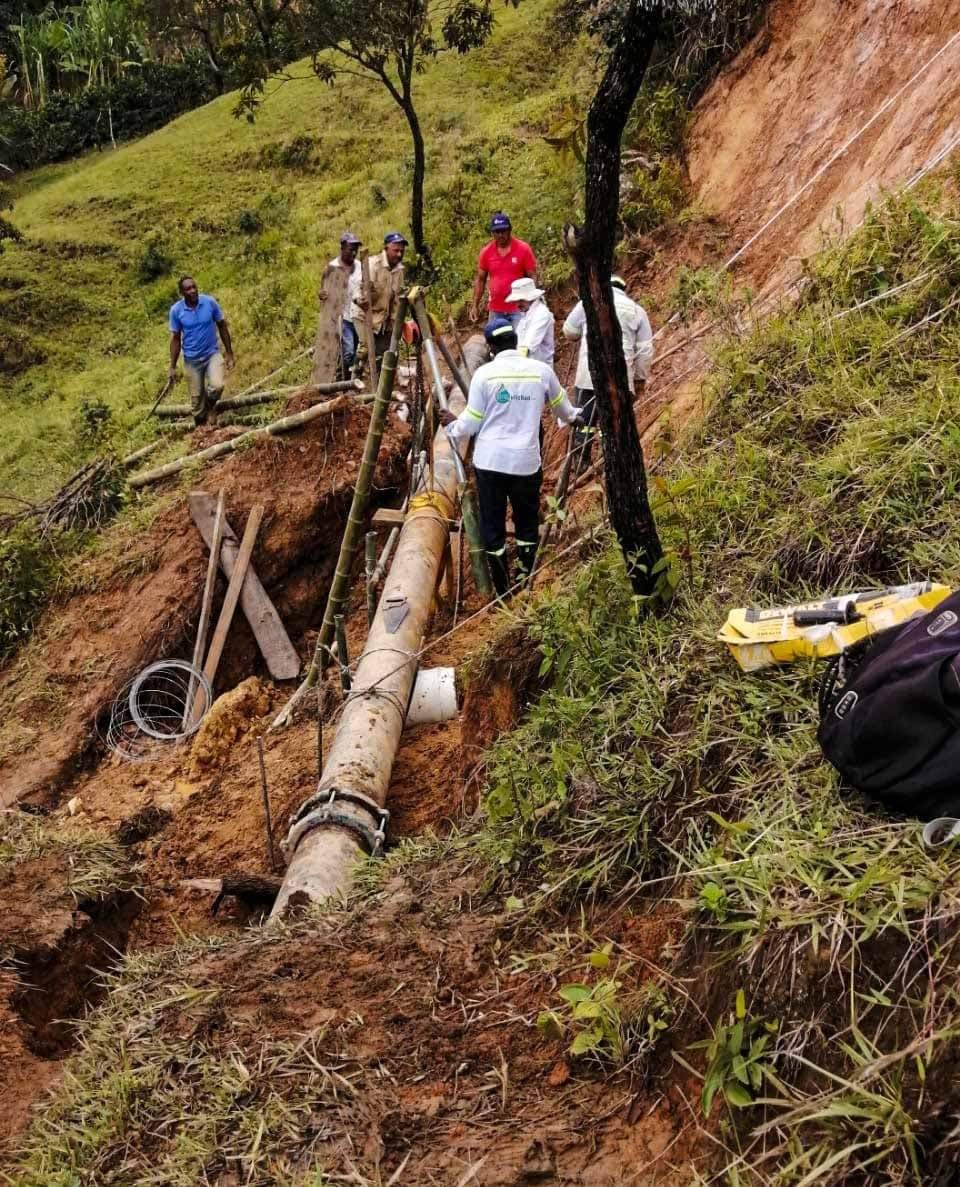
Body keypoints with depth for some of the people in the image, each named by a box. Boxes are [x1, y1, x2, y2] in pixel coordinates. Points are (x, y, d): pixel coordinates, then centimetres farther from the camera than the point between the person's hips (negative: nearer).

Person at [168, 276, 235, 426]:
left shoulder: (210, 302, -11)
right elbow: (175, 338, -1)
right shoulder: (176, 310, -10)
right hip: (192, 360, 0)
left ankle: (209, 408, 8)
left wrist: (230, 354, 1)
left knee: (217, 386, -25)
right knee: (196, 400, 6)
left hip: (212, 354, 0)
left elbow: (222, 327, 1)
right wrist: (172, 367, 0)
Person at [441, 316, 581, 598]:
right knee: (527, 524, 18)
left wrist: (452, 425, 20)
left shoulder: (484, 373, -6)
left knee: (492, 525, 10)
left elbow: (472, 422, -3)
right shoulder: (542, 370, 0)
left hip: (490, 460, -1)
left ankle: (503, 591, 15)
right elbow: (563, 408, 18)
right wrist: (572, 417, 41)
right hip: (527, 461, 1)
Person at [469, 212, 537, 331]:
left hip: (519, 308, -3)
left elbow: (532, 277, -4)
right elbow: (480, 280, 10)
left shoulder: (524, 249, -6)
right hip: (495, 310, 4)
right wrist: (475, 305, 6)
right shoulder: (486, 252, 3)